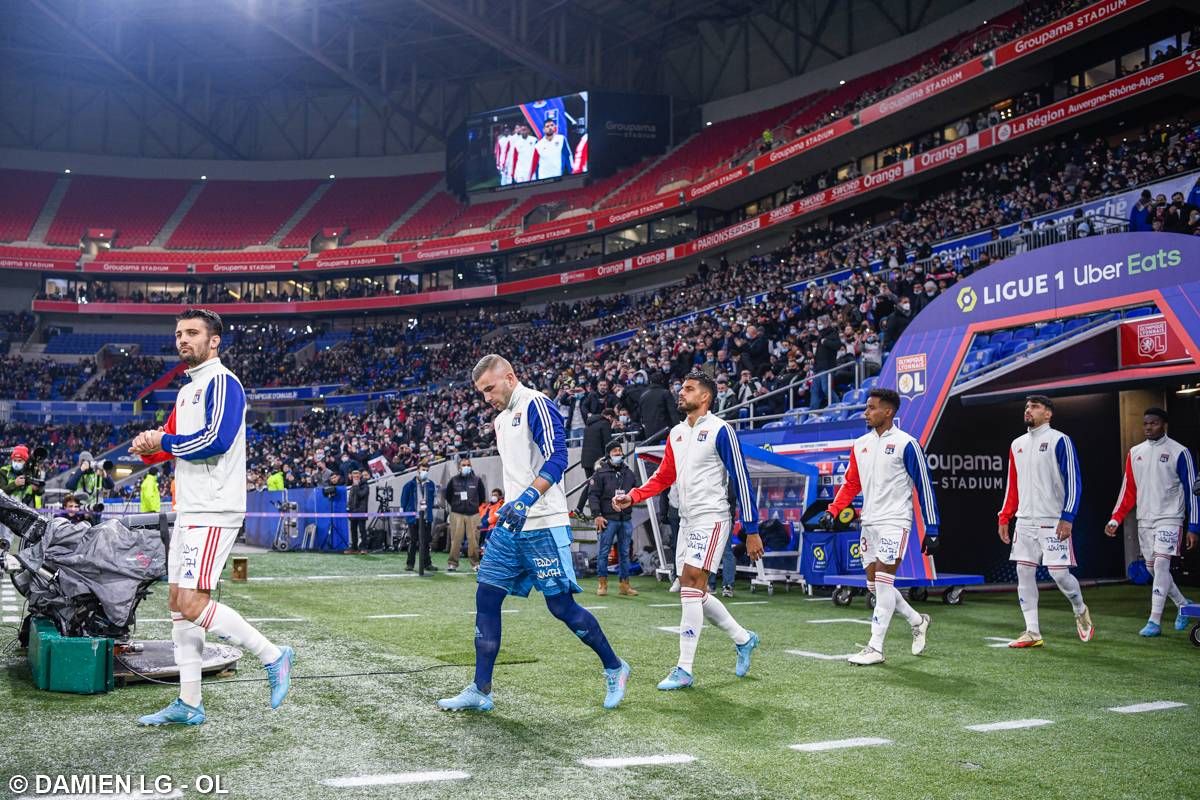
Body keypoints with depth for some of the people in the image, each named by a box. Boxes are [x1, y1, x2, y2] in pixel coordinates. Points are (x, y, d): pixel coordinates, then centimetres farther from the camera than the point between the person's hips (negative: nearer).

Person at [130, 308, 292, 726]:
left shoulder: (222, 382, -10)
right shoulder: (187, 390, 20)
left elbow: (217, 441, -22)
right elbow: (170, 441, 23)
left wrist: (162, 442, -8)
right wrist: (150, 449, -1)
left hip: (213, 511, -10)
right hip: (188, 510, 10)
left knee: (192, 603, -15)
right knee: (178, 601, 10)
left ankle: (272, 656, -2)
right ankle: (189, 704, 16)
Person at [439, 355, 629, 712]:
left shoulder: (536, 404, -9)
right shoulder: (501, 419, 19)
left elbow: (556, 458, -22)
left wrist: (525, 500, -32)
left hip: (543, 526, -9)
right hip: (510, 526, 9)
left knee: (561, 605, -4)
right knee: (486, 597, 3)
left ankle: (614, 669, 16)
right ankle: (480, 692, 8)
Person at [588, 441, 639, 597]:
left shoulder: (629, 473, 14)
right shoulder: (601, 473, -1)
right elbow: (593, 495, -6)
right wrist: (597, 515, -12)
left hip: (626, 519, 4)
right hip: (608, 519, -4)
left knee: (625, 553, 8)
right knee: (603, 552, -3)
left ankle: (624, 584, 13)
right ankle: (602, 584, 5)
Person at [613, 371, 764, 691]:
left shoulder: (720, 430, -10)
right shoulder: (676, 433, 12)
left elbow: (741, 480, -10)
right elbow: (664, 476, 21)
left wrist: (751, 530, -12)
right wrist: (632, 497, 6)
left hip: (711, 519, -8)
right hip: (687, 521, 8)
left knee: (690, 585, -14)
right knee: (694, 591, 10)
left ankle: (684, 670, -9)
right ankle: (743, 638, 31)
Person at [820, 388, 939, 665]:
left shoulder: (906, 444, -8)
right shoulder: (861, 444, 10)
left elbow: (924, 487, -6)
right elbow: (851, 483, 17)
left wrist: (931, 529, -8)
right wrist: (832, 510, 3)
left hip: (895, 522, -7)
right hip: (869, 523, 7)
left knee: (883, 582, -11)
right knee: (874, 585, 10)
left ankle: (875, 648, -6)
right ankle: (917, 621, 32)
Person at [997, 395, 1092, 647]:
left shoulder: (1059, 440, -5)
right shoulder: (1017, 444, 14)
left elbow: (1073, 481, -9)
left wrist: (1067, 518, -17)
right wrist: (1004, 518, 13)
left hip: (1053, 522, -6)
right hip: (1025, 522, 6)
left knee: (1059, 573, -6)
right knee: (1024, 574, 2)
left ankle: (1080, 611, 24)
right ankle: (1032, 633, 8)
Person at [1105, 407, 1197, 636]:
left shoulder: (1179, 452, -5)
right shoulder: (1135, 453, 9)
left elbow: (1191, 489, -5)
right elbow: (1128, 490, 13)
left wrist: (1193, 527, -8)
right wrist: (1115, 519, 4)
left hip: (1169, 518, -6)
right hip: (1144, 520, 6)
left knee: (1161, 564, -15)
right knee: (1153, 568, 10)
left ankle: (1155, 621, -13)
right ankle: (1183, 605, 31)